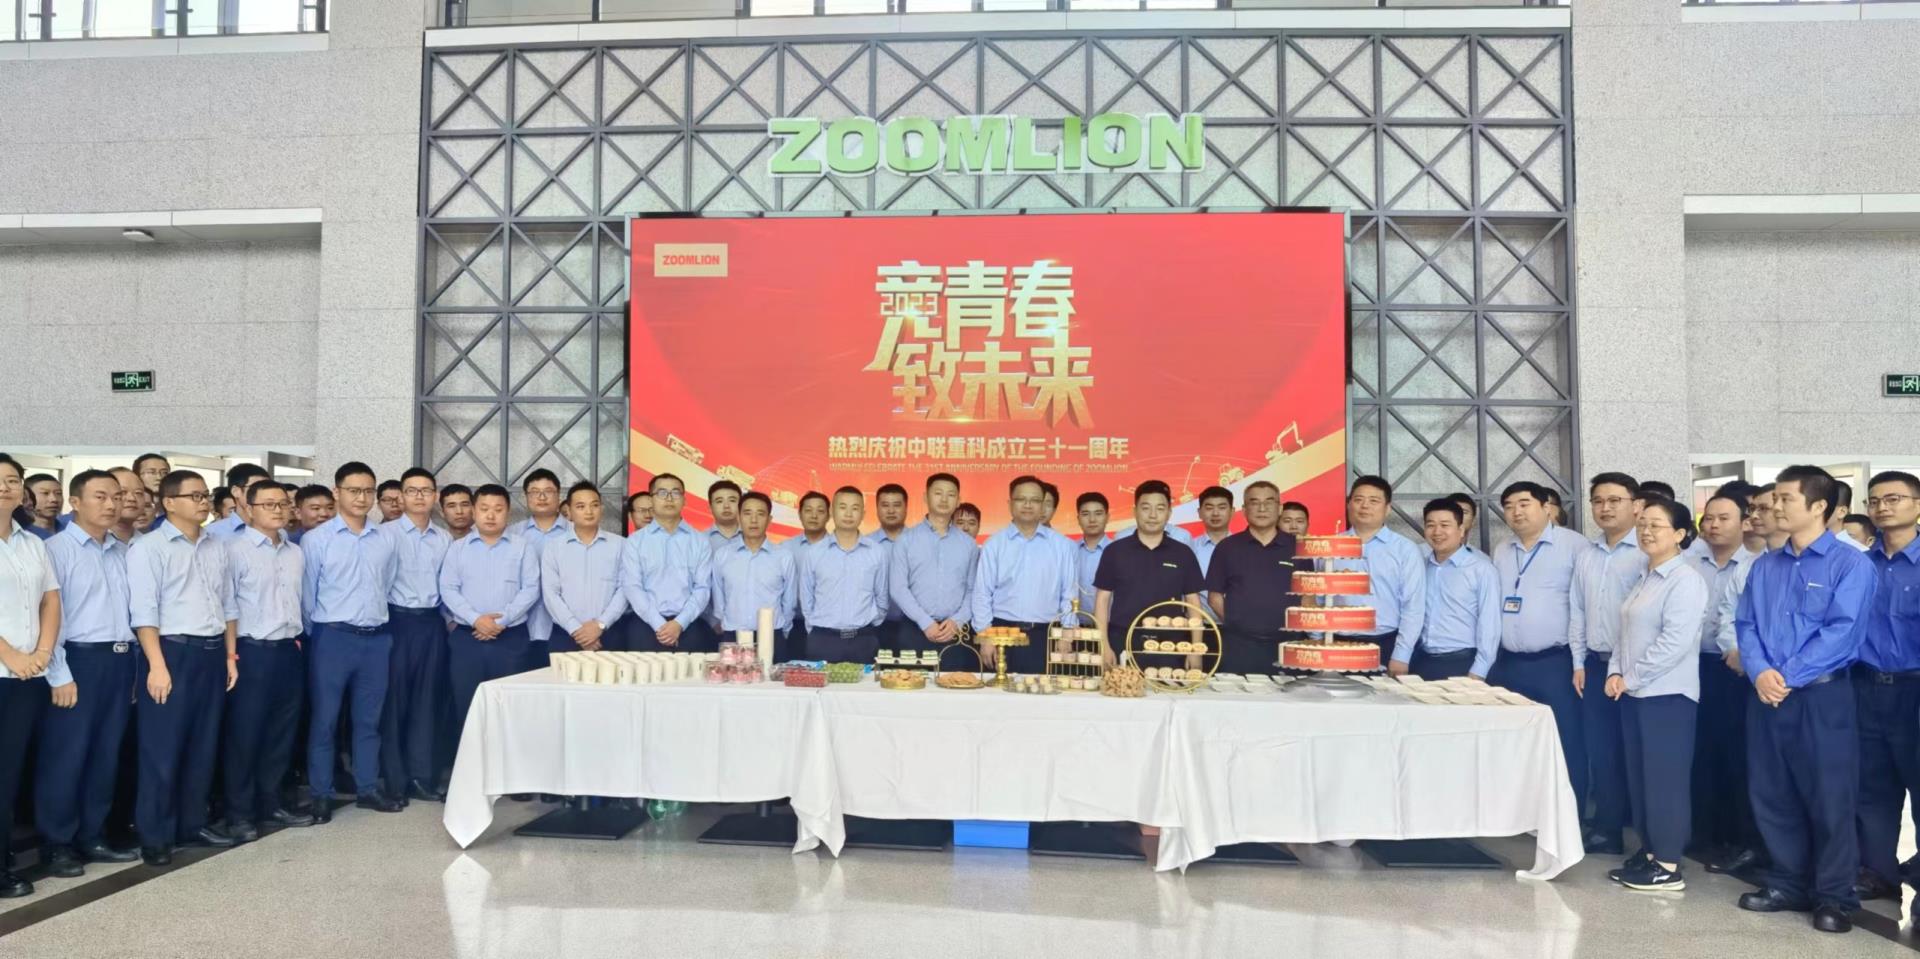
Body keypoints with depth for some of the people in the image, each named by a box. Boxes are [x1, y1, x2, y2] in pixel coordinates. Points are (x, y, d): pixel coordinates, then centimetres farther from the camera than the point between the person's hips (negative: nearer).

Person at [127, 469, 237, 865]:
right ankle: (154, 836, 10)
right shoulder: (149, 547, -7)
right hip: (172, 651, -6)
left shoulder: (216, 548, 13)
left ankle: (192, 824, 24)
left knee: (203, 746, 12)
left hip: (211, 653, 6)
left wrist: (230, 655, 12)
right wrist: (157, 665, -18)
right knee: (162, 750, 0)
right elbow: (143, 611, -12)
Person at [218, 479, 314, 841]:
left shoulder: (296, 553, 12)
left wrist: (298, 640, 11)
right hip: (252, 651, -6)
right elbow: (224, 604, -11)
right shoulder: (233, 548, -8)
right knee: (244, 733, 2)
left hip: (290, 651, 6)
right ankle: (239, 813, 12)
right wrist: (230, 653, -12)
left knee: (282, 732, 13)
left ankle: (270, 802, 26)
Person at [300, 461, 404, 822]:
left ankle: (367, 788, 23)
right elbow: (306, 594, -1)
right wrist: (317, 635, 4)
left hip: (377, 638, 4)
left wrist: (377, 622, 11)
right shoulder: (315, 539, -5)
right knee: (323, 719, 4)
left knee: (369, 719, 13)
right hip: (333, 638, -4)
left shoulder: (385, 540, 6)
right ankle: (321, 795, 13)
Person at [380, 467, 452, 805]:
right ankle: (394, 780, 11)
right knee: (394, 700, 2)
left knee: (427, 701, 8)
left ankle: (423, 777, 16)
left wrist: (451, 618, 8)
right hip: (397, 621, -4)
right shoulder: (385, 533, -3)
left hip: (433, 623, 4)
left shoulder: (445, 539, 10)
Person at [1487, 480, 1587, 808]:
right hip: (1507, 665, 6)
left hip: (1555, 664, -6)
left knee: (1564, 748, -2)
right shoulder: (1501, 552, 14)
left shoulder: (1573, 545, -6)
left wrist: (1582, 661, -13)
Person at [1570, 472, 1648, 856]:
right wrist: (1579, 662, 9)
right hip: (1596, 665, 6)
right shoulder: (1585, 556, 11)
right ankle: (1606, 831, 20)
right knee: (1601, 751, 10)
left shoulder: (1648, 553, -11)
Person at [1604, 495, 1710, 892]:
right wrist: (1615, 673, 2)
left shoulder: (1686, 580, -12)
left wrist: (1631, 678, -14)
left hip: (1668, 695, -9)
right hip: (1636, 694, 9)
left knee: (1666, 779, -3)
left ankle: (1669, 867, 4)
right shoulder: (1643, 579, 16)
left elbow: (1674, 642, -20)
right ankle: (1649, 853, 22)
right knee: (1640, 778, 13)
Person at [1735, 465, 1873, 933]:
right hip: (1765, 695, 5)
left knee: (1829, 798, 1)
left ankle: (1835, 897, 14)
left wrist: (1788, 676, -17)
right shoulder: (1764, 566, 12)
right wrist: (1760, 672, -11)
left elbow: (1842, 631, -13)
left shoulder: (1851, 563, -5)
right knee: (1772, 795, 11)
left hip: (1822, 695, -5)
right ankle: (1789, 884, 24)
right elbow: (1745, 625, 7)